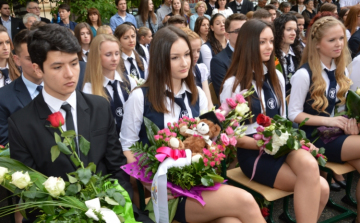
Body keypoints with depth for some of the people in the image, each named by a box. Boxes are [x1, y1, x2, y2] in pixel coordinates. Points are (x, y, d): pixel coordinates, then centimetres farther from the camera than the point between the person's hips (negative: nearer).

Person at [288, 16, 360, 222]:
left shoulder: (341, 71, 8)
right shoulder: (304, 74, -14)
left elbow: (343, 105, 15)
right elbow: (294, 114, -13)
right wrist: (328, 120, -17)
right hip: (312, 137, -6)